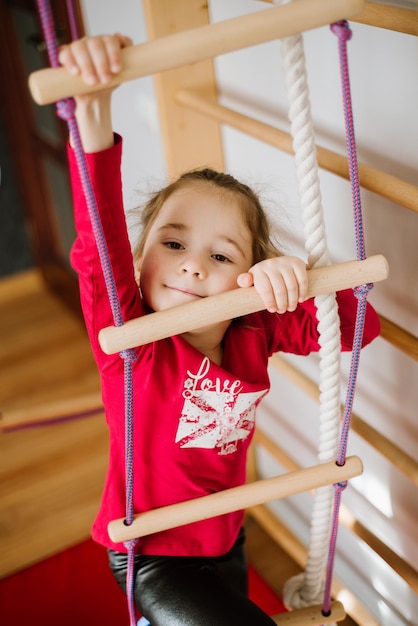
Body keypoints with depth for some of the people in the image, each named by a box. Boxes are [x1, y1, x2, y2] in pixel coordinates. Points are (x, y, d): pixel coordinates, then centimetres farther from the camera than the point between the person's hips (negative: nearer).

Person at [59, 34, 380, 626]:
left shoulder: (254, 335, -13)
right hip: (151, 557, -5)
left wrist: (294, 279, -36)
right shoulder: (128, 335, -24)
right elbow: (100, 242, -41)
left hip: (226, 542, 5)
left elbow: (360, 327, -15)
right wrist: (94, 109, -56)